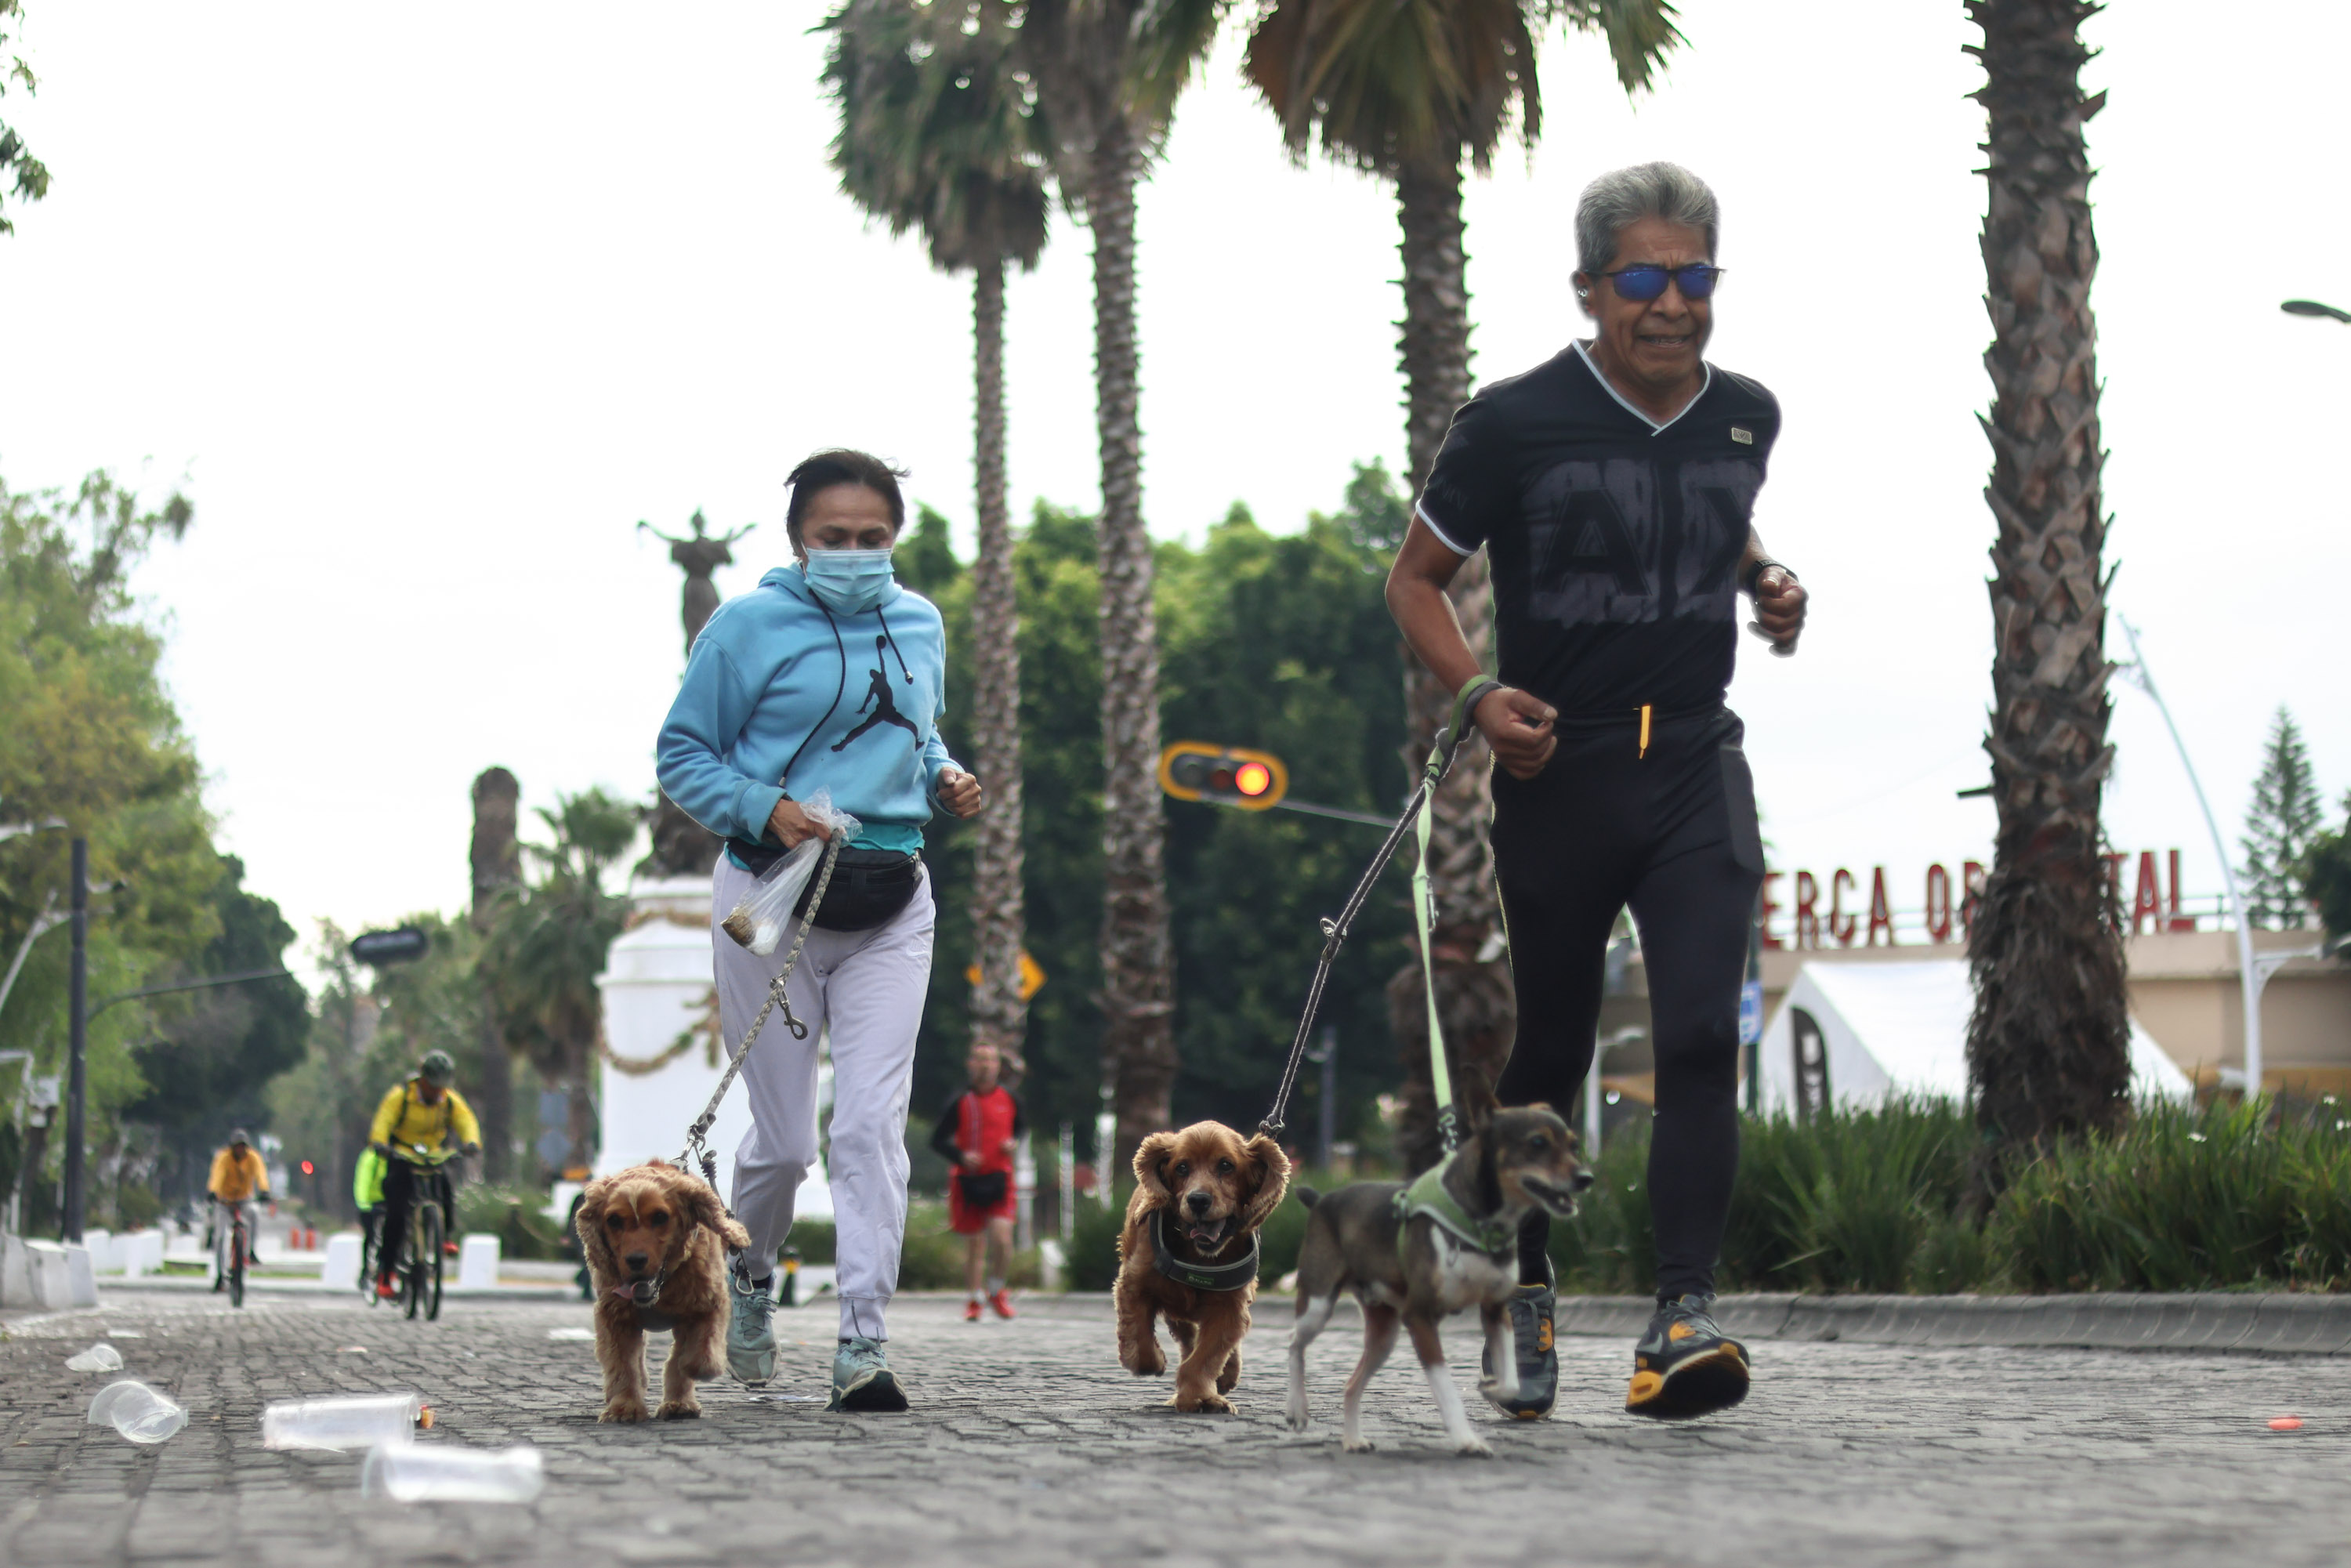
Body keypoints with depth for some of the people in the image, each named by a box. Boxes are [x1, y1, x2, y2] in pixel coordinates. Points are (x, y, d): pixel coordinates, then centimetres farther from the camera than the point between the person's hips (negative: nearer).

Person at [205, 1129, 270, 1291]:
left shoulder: (253, 1158, -12)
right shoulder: (223, 1158, -18)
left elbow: (260, 1174, -29)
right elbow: (217, 1175, -35)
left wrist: (264, 1191, -49)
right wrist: (213, 1192, -54)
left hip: (245, 1200, 1)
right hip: (224, 1200, -1)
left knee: (254, 1214, -32)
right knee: (220, 1237, -13)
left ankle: (250, 1251, -21)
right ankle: (220, 1275, -6)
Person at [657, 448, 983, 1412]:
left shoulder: (918, 624, 11)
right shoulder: (748, 626, -4)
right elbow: (682, 755, -2)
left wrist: (944, 778, 5)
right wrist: (765, 809, -17)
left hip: (891, 906, 3)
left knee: (874, 1122, -9)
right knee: (785, 1138, 3)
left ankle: (864, 1347, -9)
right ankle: (751, 1270, 35)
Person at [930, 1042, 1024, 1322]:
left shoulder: (1008, 1099, 3)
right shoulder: (960, 1103, -4)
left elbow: (1021, 1125, 21)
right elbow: (938, 1139, 0)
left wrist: (1015, 1141, -1)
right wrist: (961, 1156, -16)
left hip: (998, 1179, 1)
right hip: (967, 1180, -1)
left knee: (1002, 1238, -15)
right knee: (974, 1244, 7)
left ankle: (997, 1290, 10)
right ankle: (974, 1299, 26)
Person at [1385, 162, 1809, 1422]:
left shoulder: (1745, 417, 6)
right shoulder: (1517, 423, -7)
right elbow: (1415, 578, 2)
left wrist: (1767, 584, 6)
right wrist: (1478, 692, -14)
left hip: (1696, 766, 2)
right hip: (1558, 772, -2)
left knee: (1700, 1036, -15)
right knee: (1548, 1055, 9)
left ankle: (1682, 1318, -17)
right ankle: (1522, 1288, 31)